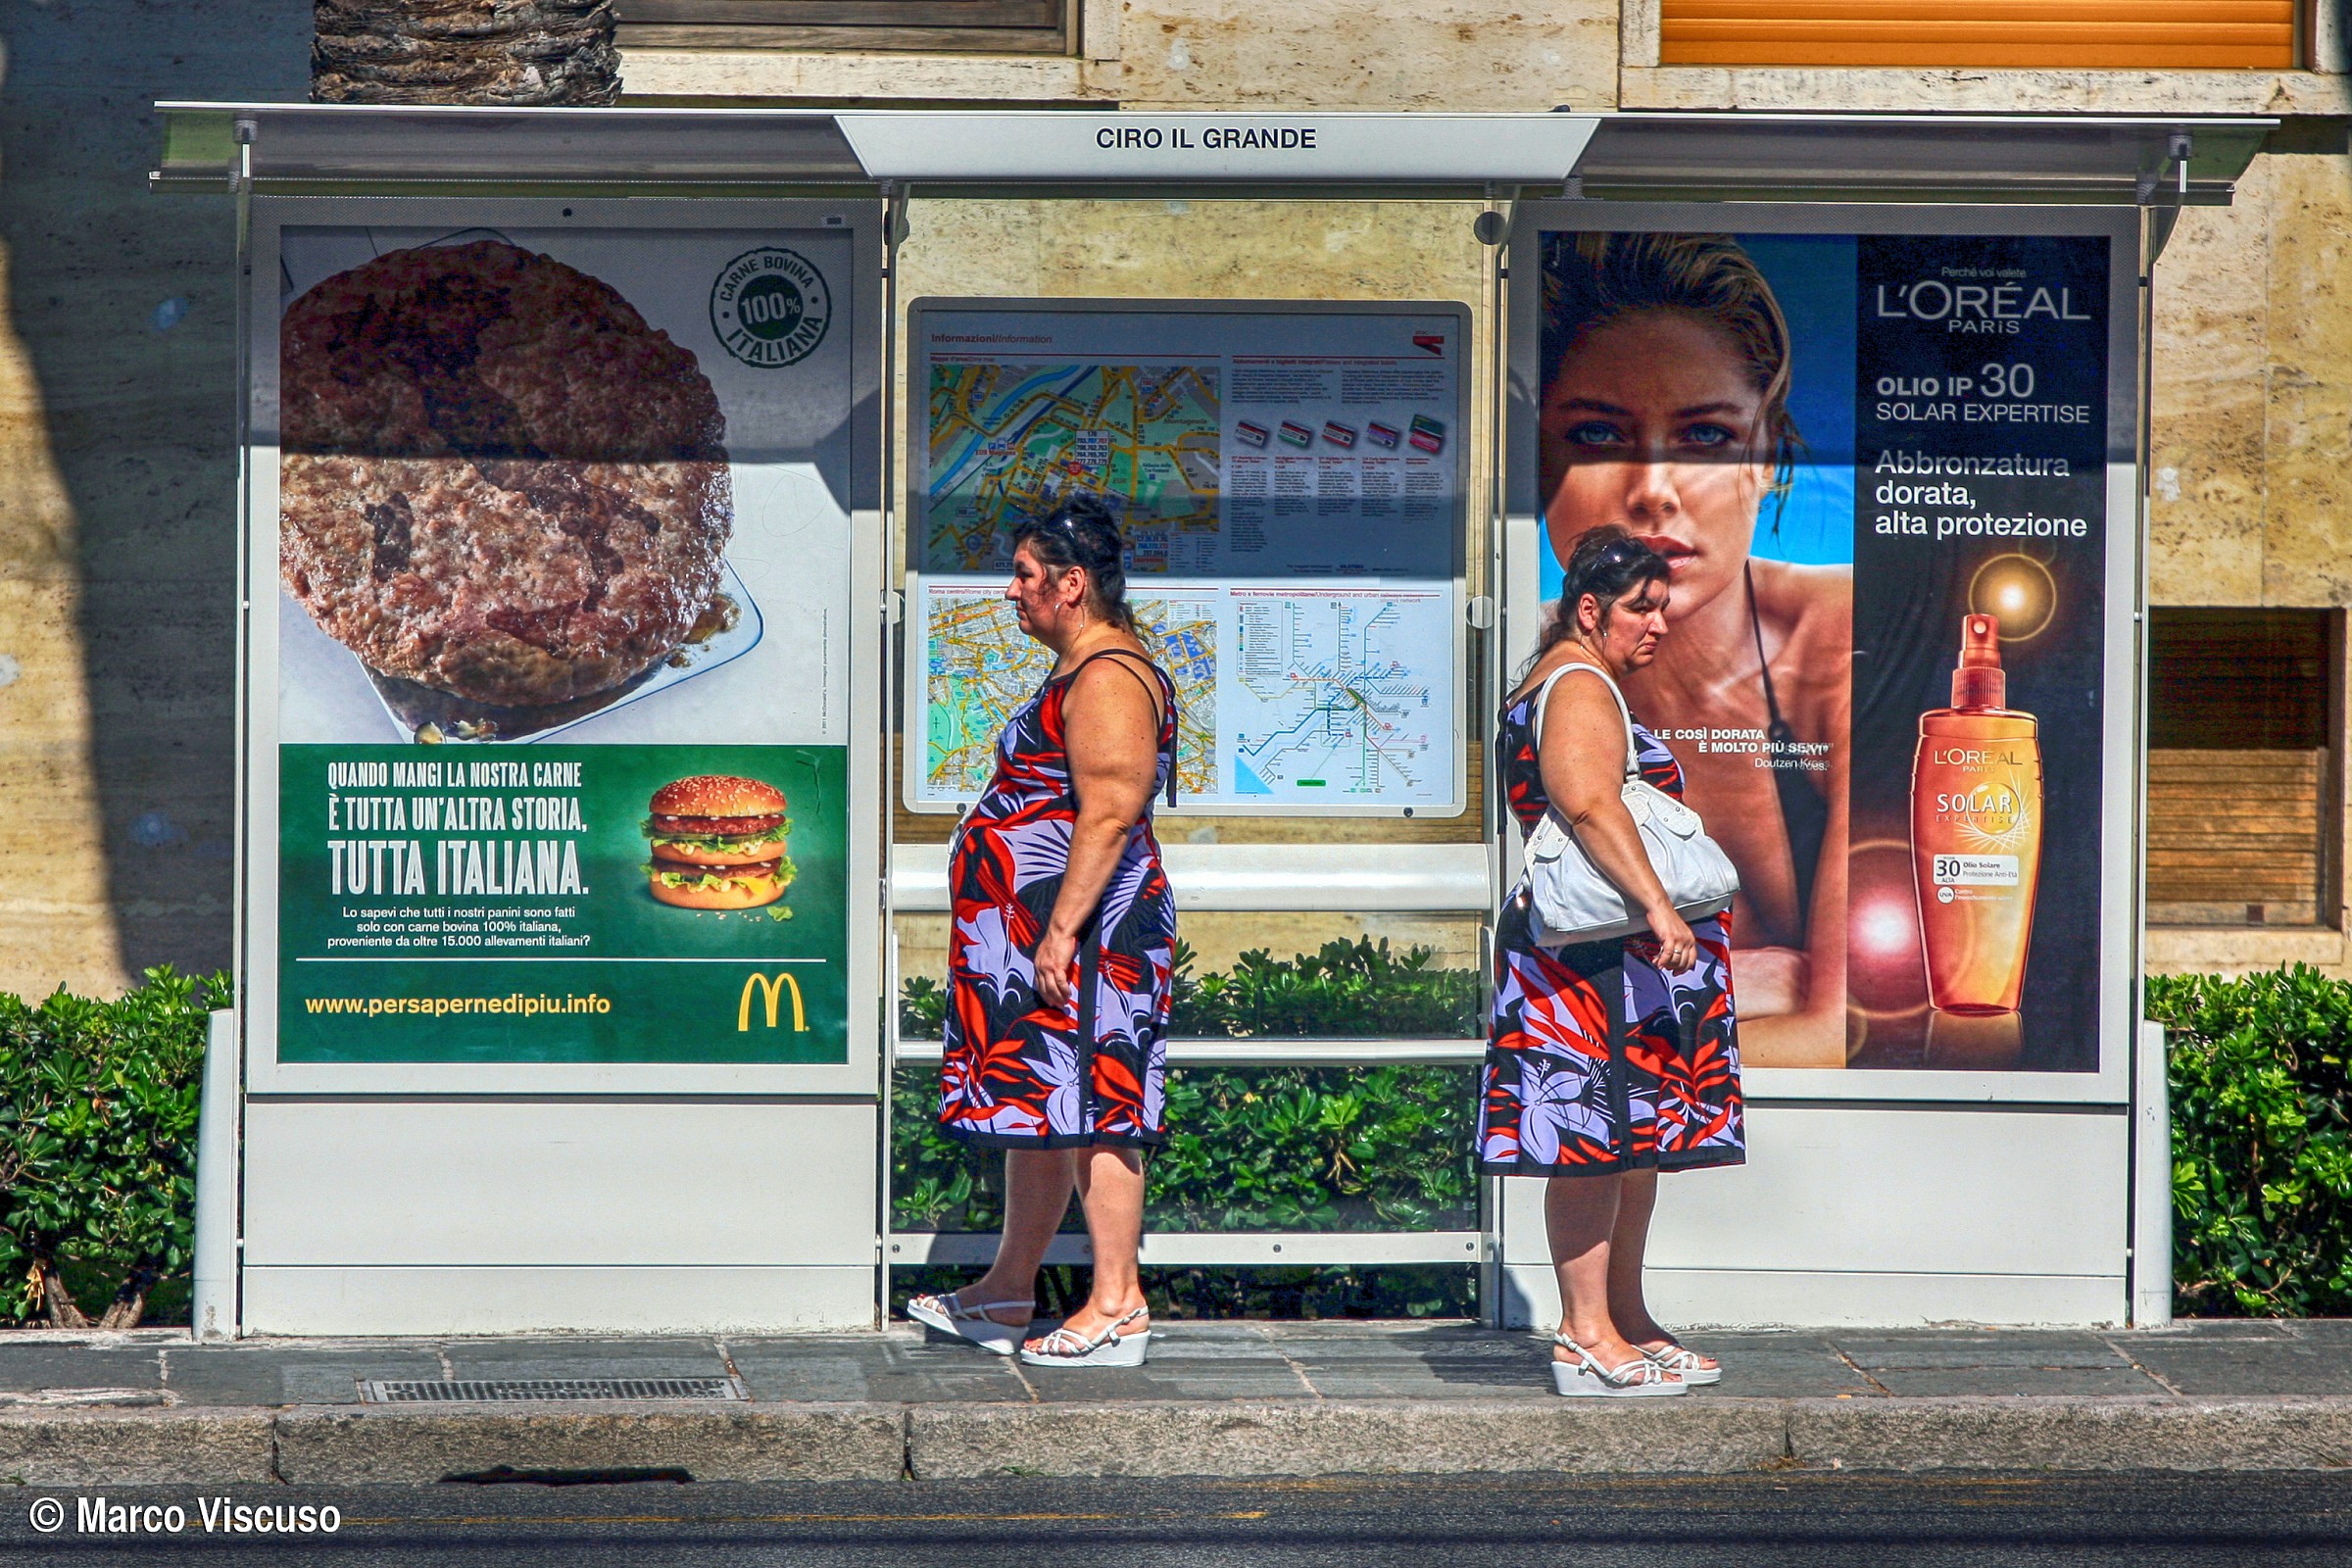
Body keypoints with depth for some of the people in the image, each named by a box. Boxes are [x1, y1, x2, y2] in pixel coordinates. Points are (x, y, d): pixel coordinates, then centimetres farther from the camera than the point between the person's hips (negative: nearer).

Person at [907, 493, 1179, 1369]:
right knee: (1040, 1106, 14)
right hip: (1045, 933, 11)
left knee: (1088, 1110, -8)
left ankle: (1117, 1309, -5)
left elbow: (1111, 812, -23)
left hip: (1086, 933, -11)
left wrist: (1062, 928, -25)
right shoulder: (1080, 674, 19)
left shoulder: (1108, 679, -15)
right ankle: (1007, 1295, 22)